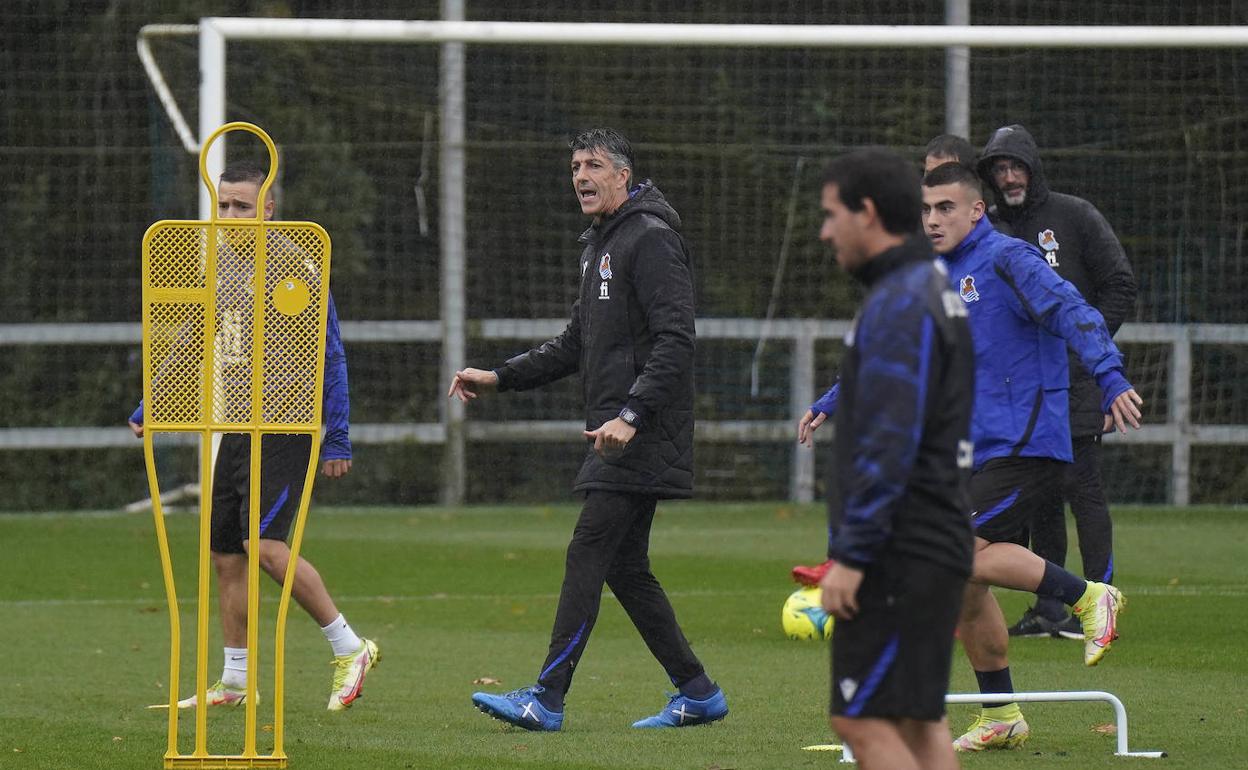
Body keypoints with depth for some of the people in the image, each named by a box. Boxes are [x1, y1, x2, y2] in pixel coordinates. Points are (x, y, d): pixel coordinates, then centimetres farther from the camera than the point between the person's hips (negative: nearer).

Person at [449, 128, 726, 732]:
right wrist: (499, 378, 18)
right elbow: (577, 344, 27)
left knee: (589, 552, -13)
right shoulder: (599, 246, 20)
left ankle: (547, 698, -16)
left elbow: (675, 339, -19)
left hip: (641, 434, -10)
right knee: (625, 566, 9)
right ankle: (697, 692, 15)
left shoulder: (652, 239, -10)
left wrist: (632, 415, -26)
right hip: (615, 435, 10)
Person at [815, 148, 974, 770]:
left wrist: (851, 554, -21)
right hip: (933, 545, 10)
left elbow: (888, 444, -22)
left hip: (900, 552, -10)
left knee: (863, 719, -10)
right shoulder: (933, 290, 17)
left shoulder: (898, 304, -15)